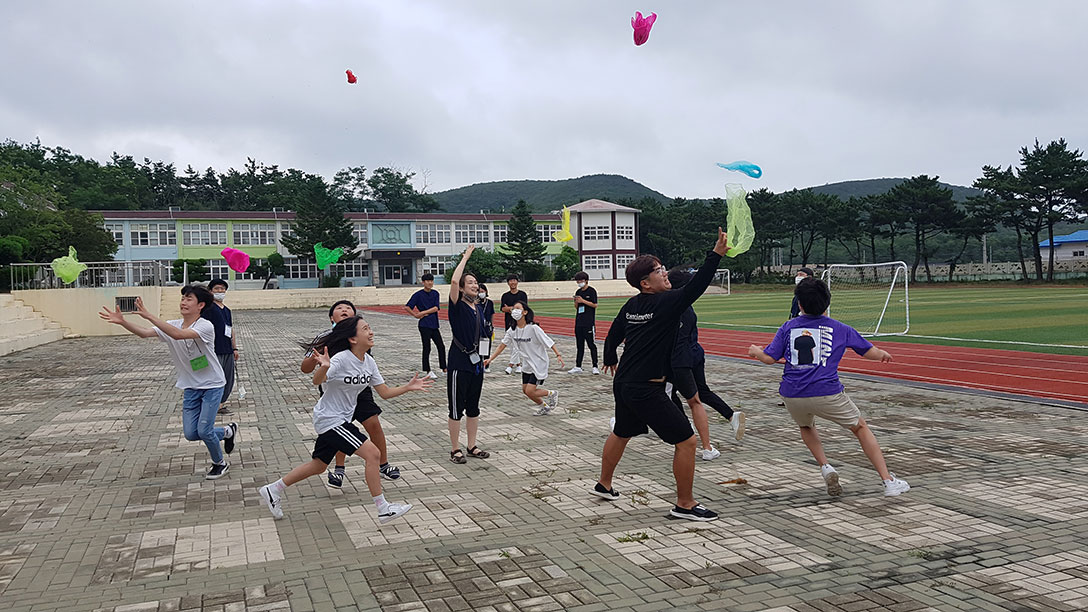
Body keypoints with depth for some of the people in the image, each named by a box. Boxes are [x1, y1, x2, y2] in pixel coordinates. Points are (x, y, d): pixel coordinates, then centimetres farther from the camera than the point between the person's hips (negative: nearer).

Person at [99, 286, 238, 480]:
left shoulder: (205, 326, -22)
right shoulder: (172, 326, -1)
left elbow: (178, 334, -38)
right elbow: (145, 333, -14)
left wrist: (149, 316, -43)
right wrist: (122, 322, -31)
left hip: (212, 386, -6)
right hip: (190, 387, 6)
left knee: (204, 431, -10)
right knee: (191, 434, 3)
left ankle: (220, 463, 18)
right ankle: (227, 432, 30)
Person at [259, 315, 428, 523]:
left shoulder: (368, 362, 1)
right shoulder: (342, 359, -22)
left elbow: (385, 392, 5)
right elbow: (317, 381, -34)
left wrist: (409, 387, -5)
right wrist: (324, 367, -54)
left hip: (340, 420, 9)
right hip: (330, 420, -9)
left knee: (319, 465, 20)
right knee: (372, 453, -14)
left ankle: (273, 490, 35)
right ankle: (383, 509, -5)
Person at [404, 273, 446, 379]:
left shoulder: (435, 294, 6)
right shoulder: (418, 294, -6)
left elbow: (435, 308, -5)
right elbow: (407, 307, -8)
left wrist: (422, 312, -11)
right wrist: (416, 315, -6)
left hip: (434, 324, 5)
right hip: (424, 325, -5)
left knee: (441, 346, 7)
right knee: (427, 348, 0)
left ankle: (444, 368, 18)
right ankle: (428, 371, 7)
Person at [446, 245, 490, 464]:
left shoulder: (479, 309, 9)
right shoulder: (457, 307, -11)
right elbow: (454, 281, -28)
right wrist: (466, 257, -18)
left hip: (475, 362, 7)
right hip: (459, 363, -7)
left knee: (473, 407, 14)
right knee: (456, 408, 2)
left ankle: (472, 446, 25)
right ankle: (455, 449, 12)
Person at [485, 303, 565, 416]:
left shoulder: (533, 328, -21)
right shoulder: (512, 330, -2)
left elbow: (549, 342, -19)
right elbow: (503, 345, 6)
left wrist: (558, 355, -27)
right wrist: (490, 359, 5)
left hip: (539, 364, -7)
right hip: (527, 365, 7)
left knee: (530, 391, -10)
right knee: (525, 390, 10)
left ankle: (552, 394, 15)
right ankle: (544, 406, 32)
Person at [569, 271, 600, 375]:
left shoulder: (592, 291, -4)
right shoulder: (578, 292, 14)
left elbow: (595, 305, -9)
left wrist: (583, 301, -14)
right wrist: (576, 302, -4)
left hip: (589, 323, -6)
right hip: (579, 322, 6)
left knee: (591, 345, -4)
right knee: (580, 345, 9)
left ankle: (595, 367, 0)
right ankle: (578, 367, 13)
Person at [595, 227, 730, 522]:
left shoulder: (631, 305, 7)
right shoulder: (666, 303, -16)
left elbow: (613, 335, 19)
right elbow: (695, 287, -26)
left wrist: (610, 359, 37)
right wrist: (716, 255, -27)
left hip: (623, 384, 9)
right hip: (647, 390, -9)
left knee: (621, 434, 30)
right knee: (686, 441, -1)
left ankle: (604, 484, 48)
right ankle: (684, 504, 8)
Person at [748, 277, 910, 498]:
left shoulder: (788, 327, 9)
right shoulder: (839, 329, 9)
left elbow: (770, 358, 7)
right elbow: (870, 352, 18)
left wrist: (755, 351, 28)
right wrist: (883, 354, 41)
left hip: (791, 396, 2)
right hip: (826, 394, -2)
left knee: (806, 426, 34)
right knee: (860, 427, 19)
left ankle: (825, 467, 13)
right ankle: (889, 481, 14)